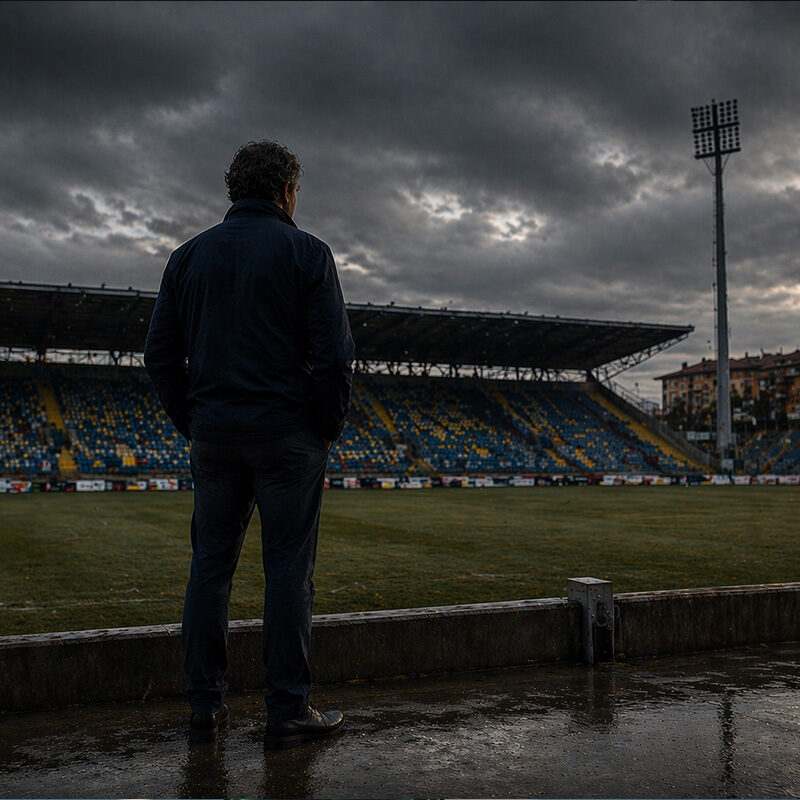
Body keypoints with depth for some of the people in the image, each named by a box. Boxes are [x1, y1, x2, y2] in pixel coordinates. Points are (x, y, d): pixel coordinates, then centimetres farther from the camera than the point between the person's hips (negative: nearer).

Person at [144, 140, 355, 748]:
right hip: (287, 434, -4)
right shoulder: (305, 252, -2)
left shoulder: (190, 255, 11)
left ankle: (206, 706, 15)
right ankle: (289, 711, 7)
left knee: (211, 565, 10)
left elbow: (161, 354, 9)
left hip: (213, 434, 4)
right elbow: (334, 351, -10)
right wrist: (329, 426, 0)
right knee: (288, 567, 1)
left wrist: (194, 424, 14)